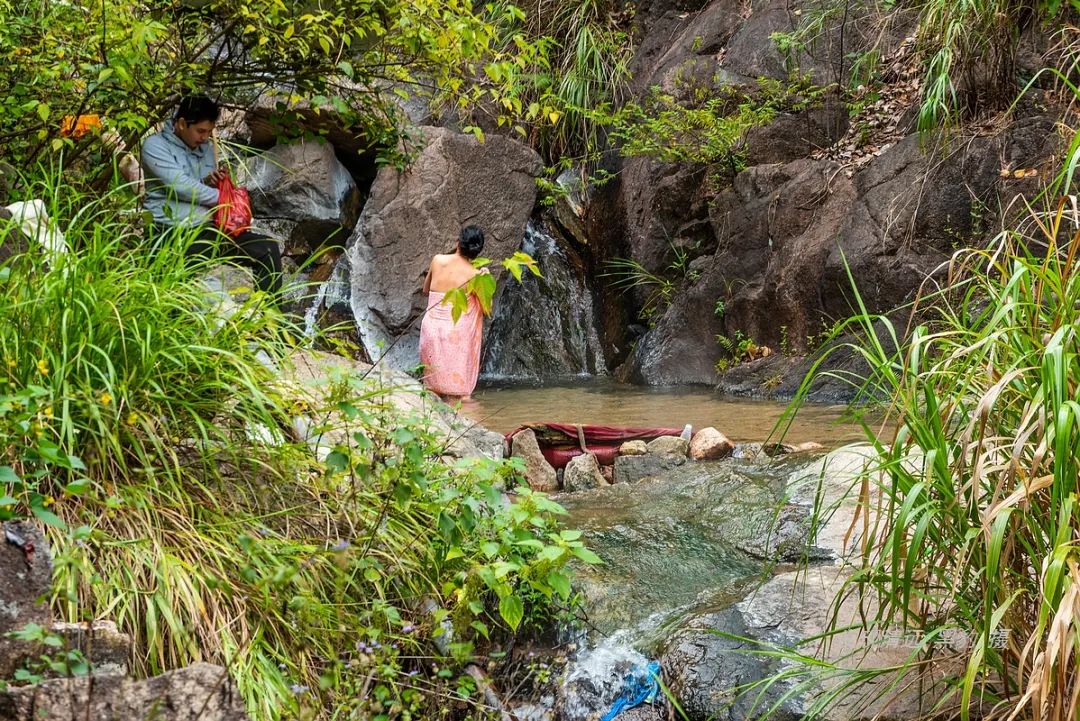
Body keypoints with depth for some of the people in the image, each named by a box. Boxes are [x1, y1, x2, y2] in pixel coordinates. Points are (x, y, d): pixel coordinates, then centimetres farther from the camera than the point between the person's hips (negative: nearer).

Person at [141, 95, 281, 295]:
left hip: (210, 229, 7)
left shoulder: (206, 147, 19)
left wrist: (211, 182, 3)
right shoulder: (155, 145, -4)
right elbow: (181, 187, -15)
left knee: (269, 248, -10)